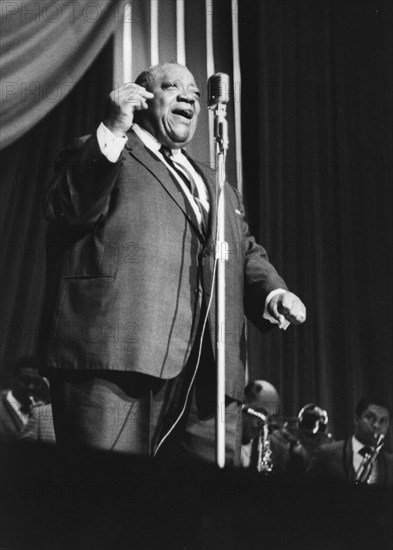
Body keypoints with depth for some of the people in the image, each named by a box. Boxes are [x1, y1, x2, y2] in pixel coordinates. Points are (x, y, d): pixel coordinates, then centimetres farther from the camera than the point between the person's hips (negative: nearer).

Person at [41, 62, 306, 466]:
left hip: (208, 373, 6)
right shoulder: (98, 157, 14)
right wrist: (112, 132, -12)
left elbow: (247, 253, 27)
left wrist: (273, 292, 6)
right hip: (118, 356, -5)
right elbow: (64, 210, -4)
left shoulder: (218, 188, 33)